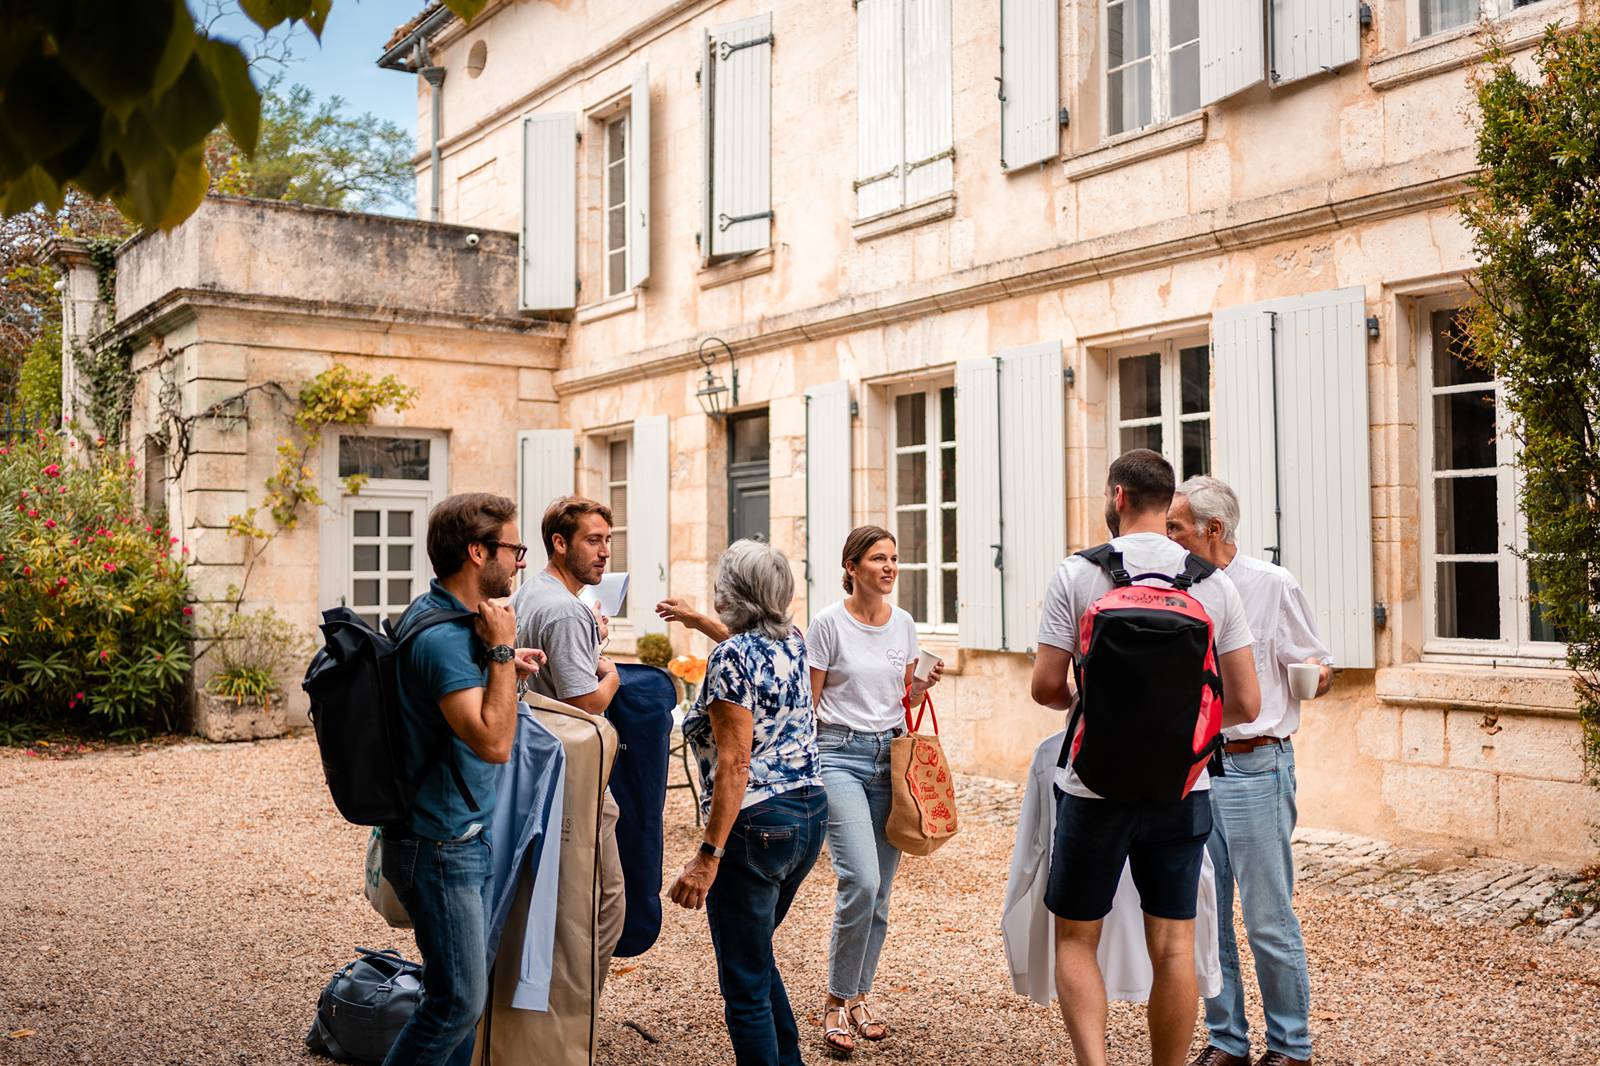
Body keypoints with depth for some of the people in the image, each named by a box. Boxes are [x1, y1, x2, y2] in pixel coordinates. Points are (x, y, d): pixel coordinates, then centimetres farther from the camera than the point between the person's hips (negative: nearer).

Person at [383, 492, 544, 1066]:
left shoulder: (445, 616, 8)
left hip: (464, 836, 10)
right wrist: (501, 649, -24)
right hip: (439, 846, -10)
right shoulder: (441, 636, -25)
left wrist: (502, 668, 8)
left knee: (466, 986, 19)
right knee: (459, 1001, -2)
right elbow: (492, 742, -30)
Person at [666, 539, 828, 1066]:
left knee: (745, 983, 2)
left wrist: (708, 854, -21)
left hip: (756, 824, -9)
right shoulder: (792, 642, 6)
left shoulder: (731, 657, -16)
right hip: (810, 813, 9)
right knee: (755, 956, 25)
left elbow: (734, 765, -22)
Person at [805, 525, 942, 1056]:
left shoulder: (903, 624, 9)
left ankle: (858, 998, 23)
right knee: (861, 881, -18)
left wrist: (925, 685, -2)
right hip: (841, 755, -5)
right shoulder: (828, 624, -6)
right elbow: (809, 705, -3)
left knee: (879, 892, 6)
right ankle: (836, 1003, -1)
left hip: (891, 755, 5)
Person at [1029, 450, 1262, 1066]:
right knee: (1173, 946, 11)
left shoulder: (1076, 574, -8)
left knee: (1075, 939, 10)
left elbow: (1046, 686, -7)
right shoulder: (1215, 583, 0)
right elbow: (1245, 704, 1)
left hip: (1095, 788, -2)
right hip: (1183, 789, 3)